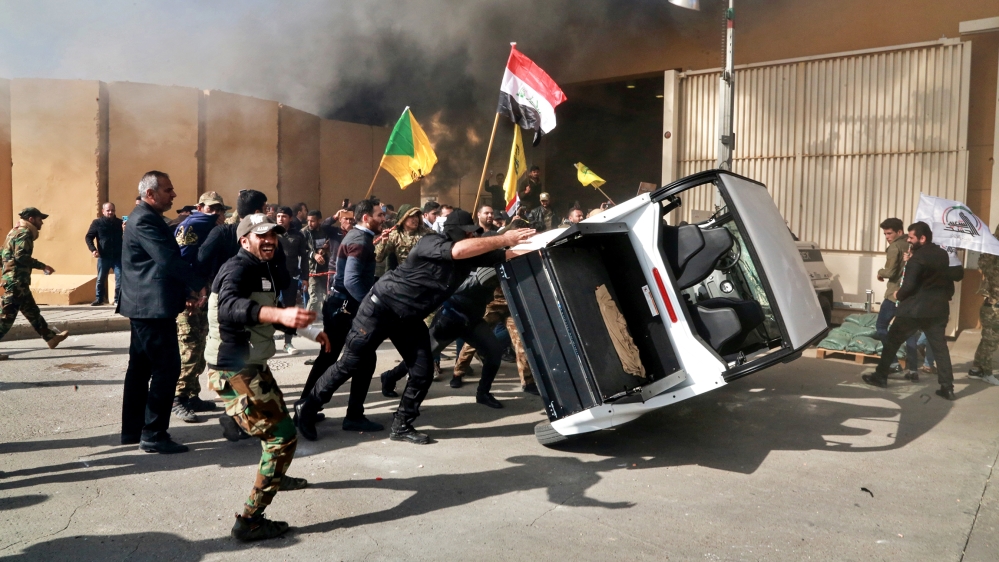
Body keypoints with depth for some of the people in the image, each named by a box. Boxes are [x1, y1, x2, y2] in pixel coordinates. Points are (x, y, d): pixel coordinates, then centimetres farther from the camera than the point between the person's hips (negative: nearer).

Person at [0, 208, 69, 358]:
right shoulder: (24, 233, -10)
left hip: (15, 279, 11)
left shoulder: (16, 231, 20)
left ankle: (51, 337, 25)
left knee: (31, 311, 16)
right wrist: (43, 266, -18)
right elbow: (21, 256, -23)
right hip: (16, 280, -11)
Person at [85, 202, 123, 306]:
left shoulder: (119, 222, 8)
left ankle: (118, 299, 4)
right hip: (103, 256, 0)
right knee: (101, 279, 8)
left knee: (120, 278, -5)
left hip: (118, 256, 0)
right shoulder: (97, 222, 3)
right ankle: (99, 299, 21)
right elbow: (88, 237, 2)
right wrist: (93, 249, -12)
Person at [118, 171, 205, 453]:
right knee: (167, 368, -8)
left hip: (144, 305, 11)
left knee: (141, 367, 14)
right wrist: (198, 285, -14)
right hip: (153, 306, -11)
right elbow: (168, 260, -24)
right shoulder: (145, 219, -16)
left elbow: (166, 258, 18)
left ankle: (132, 429, 22)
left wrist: (185, 290, 9)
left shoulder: (146, 217, 18)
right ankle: (153, 435, -3)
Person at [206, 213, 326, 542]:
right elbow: (229, 307, -43)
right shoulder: (238, 268, -21)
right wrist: (280, 314, -58)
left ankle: (276, 477, 56)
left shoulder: (265, 269, 9)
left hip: (253, 366, 10)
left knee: (278, 414, 31)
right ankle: (249, 521, -4)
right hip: (233, 372, -10)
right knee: (282, 436, -11)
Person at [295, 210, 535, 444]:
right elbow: (459, 249, -41)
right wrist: (503, 239, -38)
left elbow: (507, 255, -5)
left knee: (423, 373, 1)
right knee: (350, 365, 0)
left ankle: (401, 426, 17)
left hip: (410, 318, 7)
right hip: (381, 307, -7)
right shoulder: (431, 243, -23)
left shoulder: (470, 256, -2)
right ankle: (307, 408, 18)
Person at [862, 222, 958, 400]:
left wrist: (898, 295, 0)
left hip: (915, 308, -7)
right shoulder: (942, 254, 9)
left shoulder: (917, 258, -15)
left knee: (892, 341, 7)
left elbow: (909, 285, -18)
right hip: (938, 308, 7)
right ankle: (947, 388, 4)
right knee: (940, 347, 8)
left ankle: (880, 377, 13)